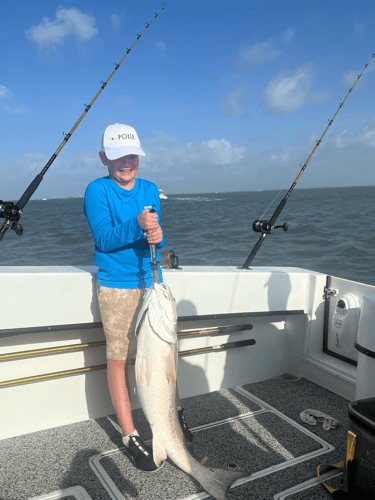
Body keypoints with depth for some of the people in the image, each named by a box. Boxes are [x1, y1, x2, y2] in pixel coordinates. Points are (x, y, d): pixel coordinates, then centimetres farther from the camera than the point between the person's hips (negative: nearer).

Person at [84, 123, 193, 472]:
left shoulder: (150, 190, 9)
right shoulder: (97, 190, -6)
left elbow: (157, 237, 7)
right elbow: (103, 239, -14)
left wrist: (157, 237, -17)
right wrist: (137, 225, -29)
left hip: (152, 281, 5)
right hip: (116, 286, -4)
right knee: (118, 358, 1)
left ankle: (175, 412, 34)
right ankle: (130, 437, 16)